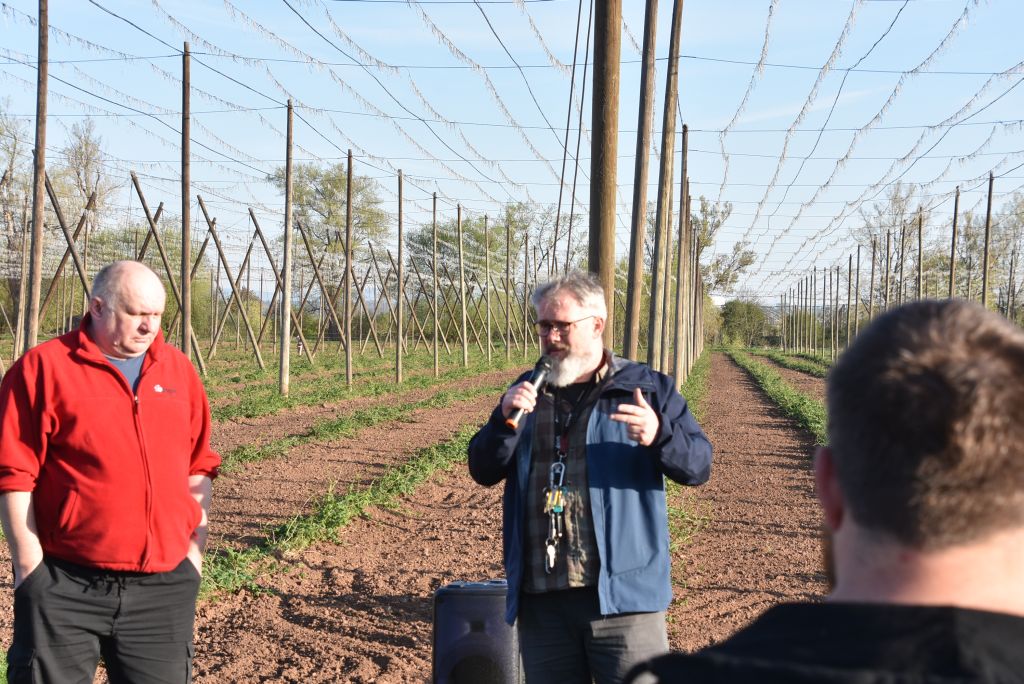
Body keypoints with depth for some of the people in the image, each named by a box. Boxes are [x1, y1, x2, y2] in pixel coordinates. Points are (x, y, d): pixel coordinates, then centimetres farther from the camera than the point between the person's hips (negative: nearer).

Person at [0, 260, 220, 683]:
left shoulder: (179, 371, 10)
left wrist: (195, 547, 9)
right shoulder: (43, 368, -5)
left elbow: (198, 468, 14)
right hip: (66, 585, -4)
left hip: (164, 585, 4)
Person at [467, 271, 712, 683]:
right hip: (541, 599, 4)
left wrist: (659, 436, -24)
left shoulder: (647, 389, 3)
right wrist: (505, 419, -11)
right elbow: (484, 472, 8)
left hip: (622, 595, -4)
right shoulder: (527, 392, 13)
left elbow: (699, 465, -2)